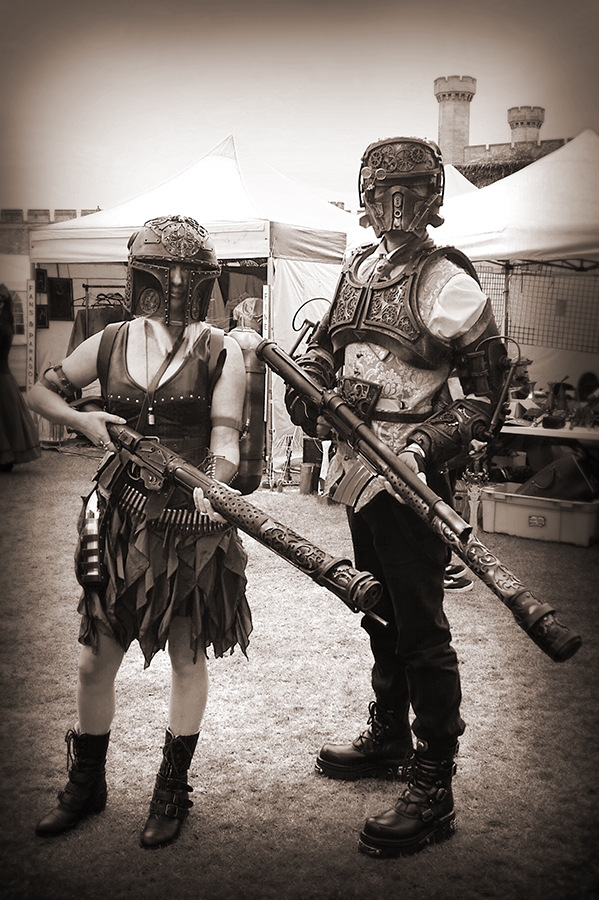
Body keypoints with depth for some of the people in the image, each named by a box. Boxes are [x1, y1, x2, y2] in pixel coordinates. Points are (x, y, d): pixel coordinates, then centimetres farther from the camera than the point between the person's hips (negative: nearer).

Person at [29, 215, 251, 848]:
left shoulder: (220, 353, -4)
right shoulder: (111, 344, 5)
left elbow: (225, 438, -10)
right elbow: (42, 391, 16)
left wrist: (211, 486, -30)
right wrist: (82, 418, -3)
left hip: (193, 522, -2)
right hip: (121, 519, 3)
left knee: (187, 658, 10)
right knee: (94, 660, 10)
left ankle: (172, 792, 30)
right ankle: (85, 784, 33)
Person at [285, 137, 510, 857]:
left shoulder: (449, 284, -10)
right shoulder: (358, 267, 12)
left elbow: (485, 390, -11)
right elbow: (325, 344, 22)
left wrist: (428, 445, -23)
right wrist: (305, 384, 1)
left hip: (410, 473, -8)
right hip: (359, 468, 8)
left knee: (419, 628, -4)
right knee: (380, 613, 20)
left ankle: (433, 791, 7)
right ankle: (388, 738, 38)